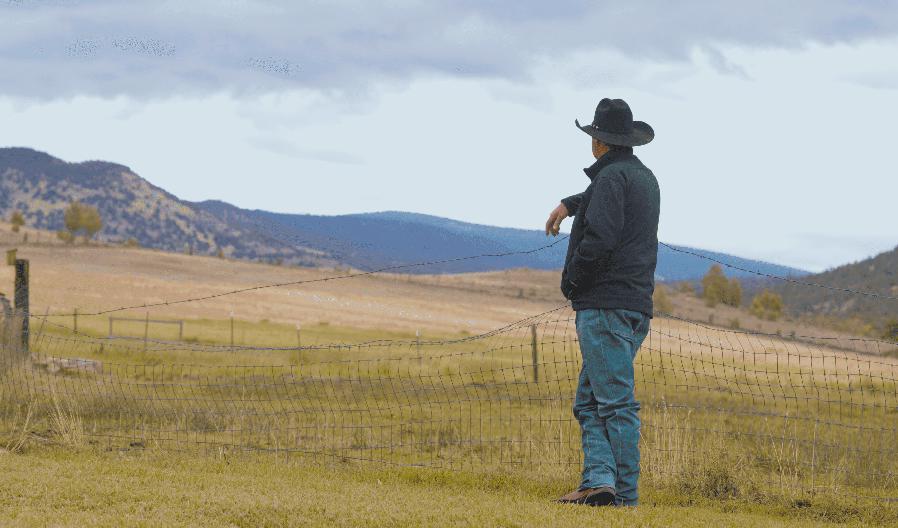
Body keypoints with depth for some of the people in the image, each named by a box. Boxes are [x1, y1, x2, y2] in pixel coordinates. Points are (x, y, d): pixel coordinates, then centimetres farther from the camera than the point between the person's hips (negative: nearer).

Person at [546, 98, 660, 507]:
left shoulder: (611, 176, -10)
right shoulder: (644, 177, 19)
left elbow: (599, 239, -21)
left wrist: (570, 282, -8)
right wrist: (570, 204, 52)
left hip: (605, 305, -9)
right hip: (637, 306, 9)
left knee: (617, 402, -9)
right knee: (588, 401, 11)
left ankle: (626, 494, -10)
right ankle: (599, 481, -1)